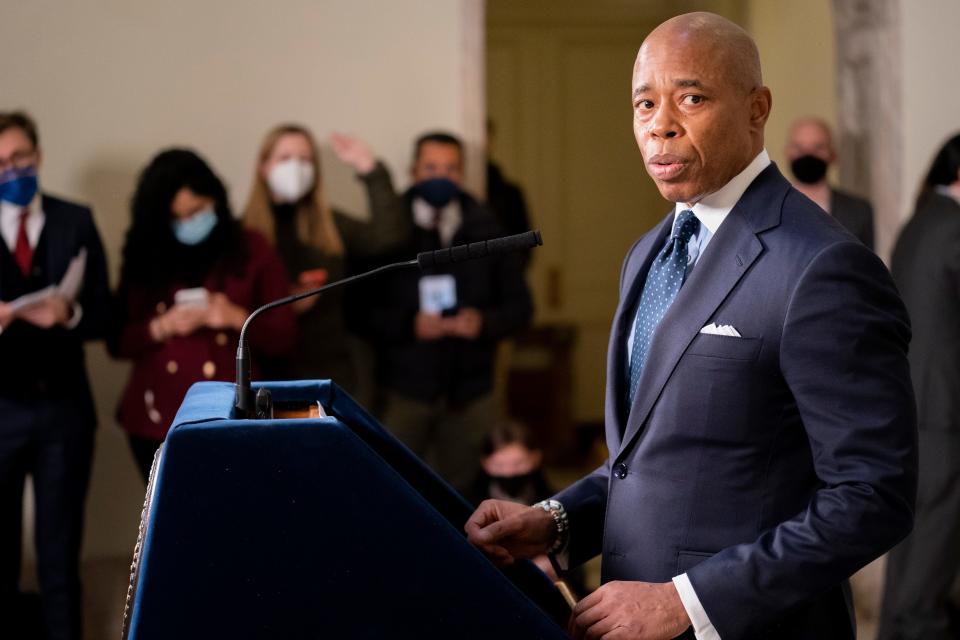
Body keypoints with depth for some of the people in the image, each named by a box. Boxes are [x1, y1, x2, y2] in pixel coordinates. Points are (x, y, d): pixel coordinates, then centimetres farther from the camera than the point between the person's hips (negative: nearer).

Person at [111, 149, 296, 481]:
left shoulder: (251, 250, 5)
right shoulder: (143, 256, 9)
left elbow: (284, 336, 2)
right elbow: (117, 341, 6)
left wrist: (237, 318, -15)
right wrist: (161, 327, -13)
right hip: (157, 422, 2)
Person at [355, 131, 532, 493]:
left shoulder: (486, 233, 7)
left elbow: (520, 305, 9)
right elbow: (361, 310, -5)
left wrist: (485, 322, -10)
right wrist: (408, 325, -20)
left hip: (471, 391, 3)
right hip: (404, 391, -3)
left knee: (463, 496, 8)